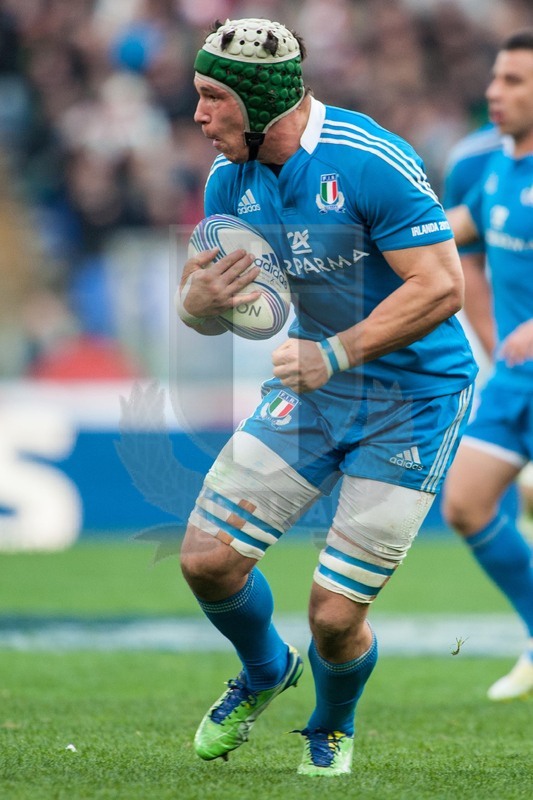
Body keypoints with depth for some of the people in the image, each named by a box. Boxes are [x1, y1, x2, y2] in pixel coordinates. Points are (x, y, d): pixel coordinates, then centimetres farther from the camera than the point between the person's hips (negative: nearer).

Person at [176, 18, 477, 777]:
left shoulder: (372, 164, -24)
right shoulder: (231, 179, -2)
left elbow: (442, 288, -26)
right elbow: (202, 300, 7)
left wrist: (336, 354, -31)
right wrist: (197, 302, -19)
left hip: (412, 397, -6)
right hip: (315, 383, 6)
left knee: (335, 614, -7)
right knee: (208, 558, -3)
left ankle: (332, 729, 27)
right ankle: (264, 672, 30)